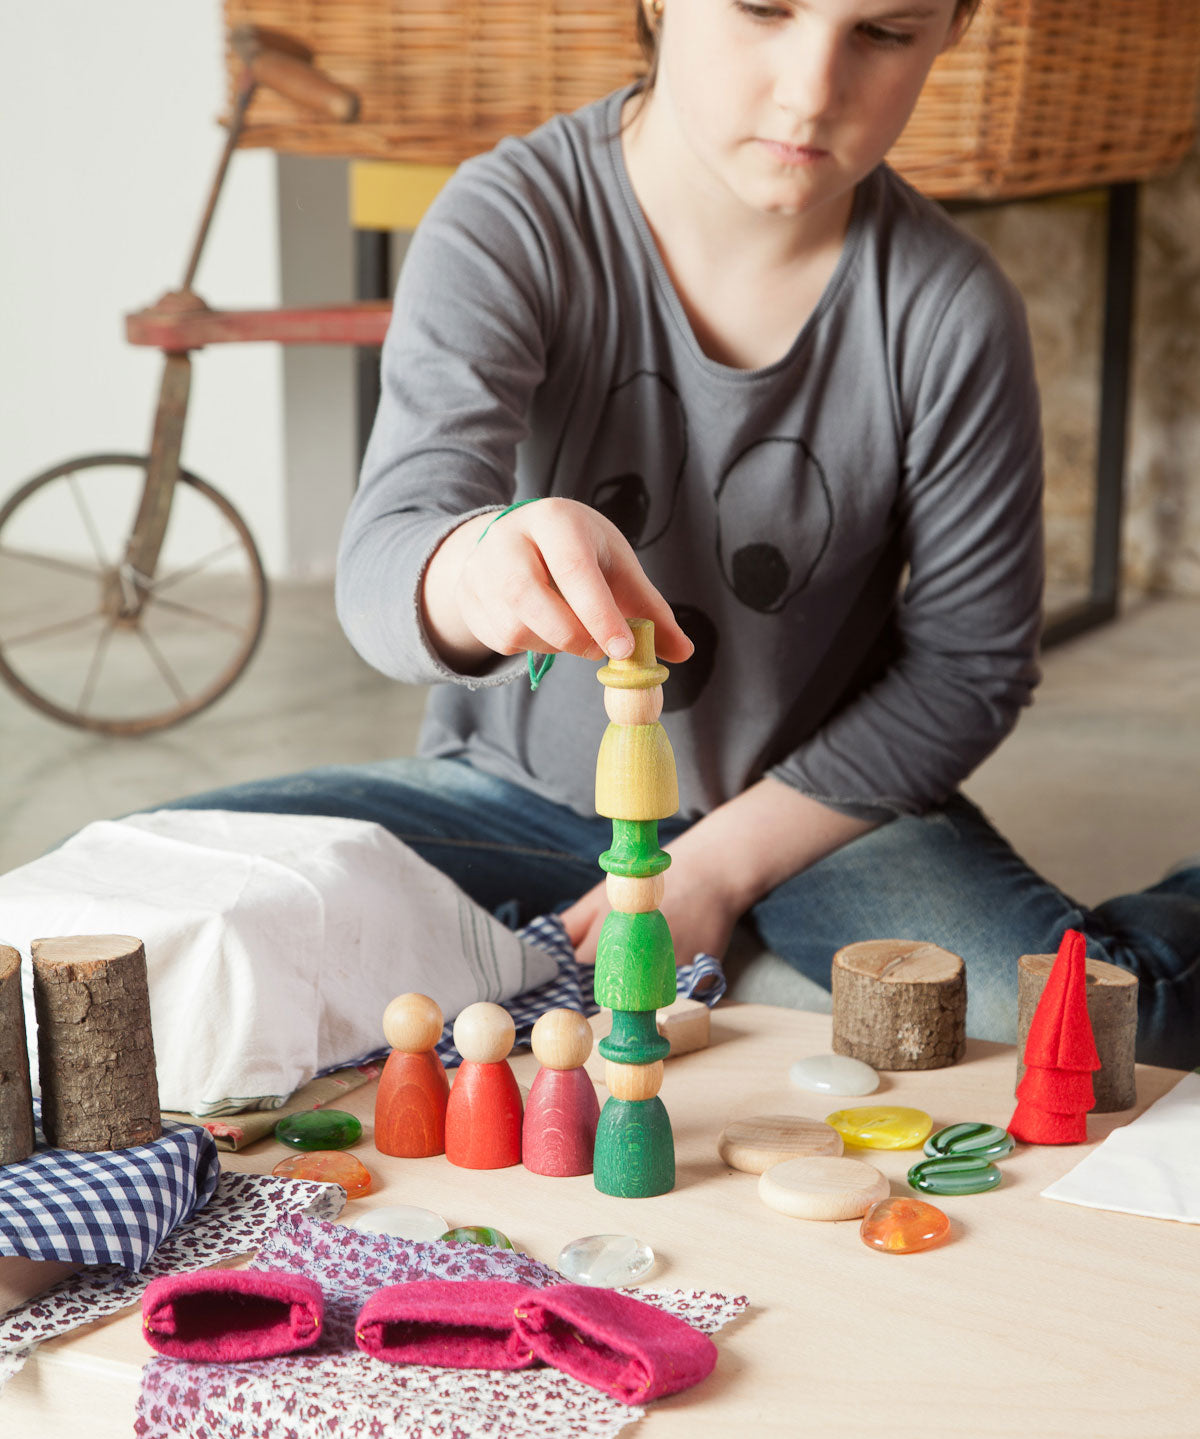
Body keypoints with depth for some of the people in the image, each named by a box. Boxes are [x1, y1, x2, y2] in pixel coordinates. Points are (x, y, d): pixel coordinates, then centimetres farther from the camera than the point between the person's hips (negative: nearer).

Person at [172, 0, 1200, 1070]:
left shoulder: (951, 313, -13)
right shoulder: (508, 225, -17)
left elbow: (968, 666, -3)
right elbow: (384, 570, -30)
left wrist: (719, 865, -11)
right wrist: (483, 566, -56)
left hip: (816, 807, -1)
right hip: (520, 783, 2)